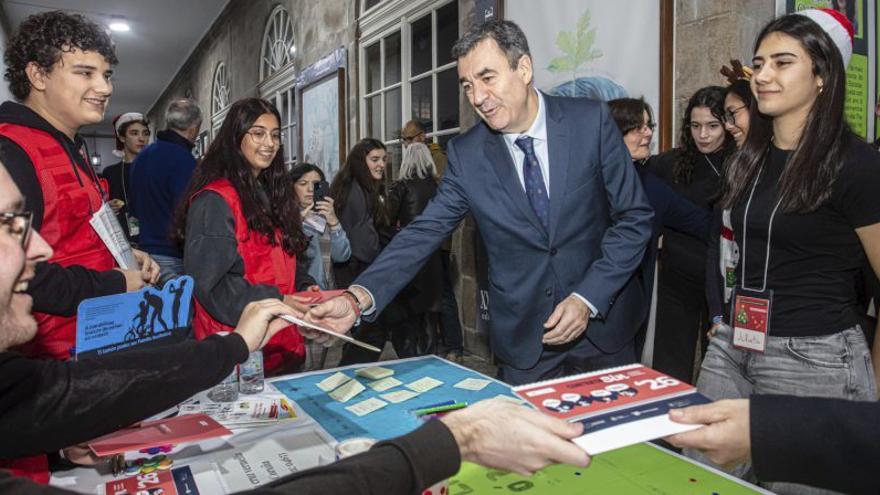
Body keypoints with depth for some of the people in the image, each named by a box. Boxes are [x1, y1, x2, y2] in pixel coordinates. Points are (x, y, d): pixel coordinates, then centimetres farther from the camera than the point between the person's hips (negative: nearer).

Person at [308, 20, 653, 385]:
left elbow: (635, 217, -7)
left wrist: (588, 299, -17)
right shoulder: (465, 154, -7)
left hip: (604, 324, 1)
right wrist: (359, 298, -25)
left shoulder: (591, 121, -10)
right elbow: (425, 232, -10)